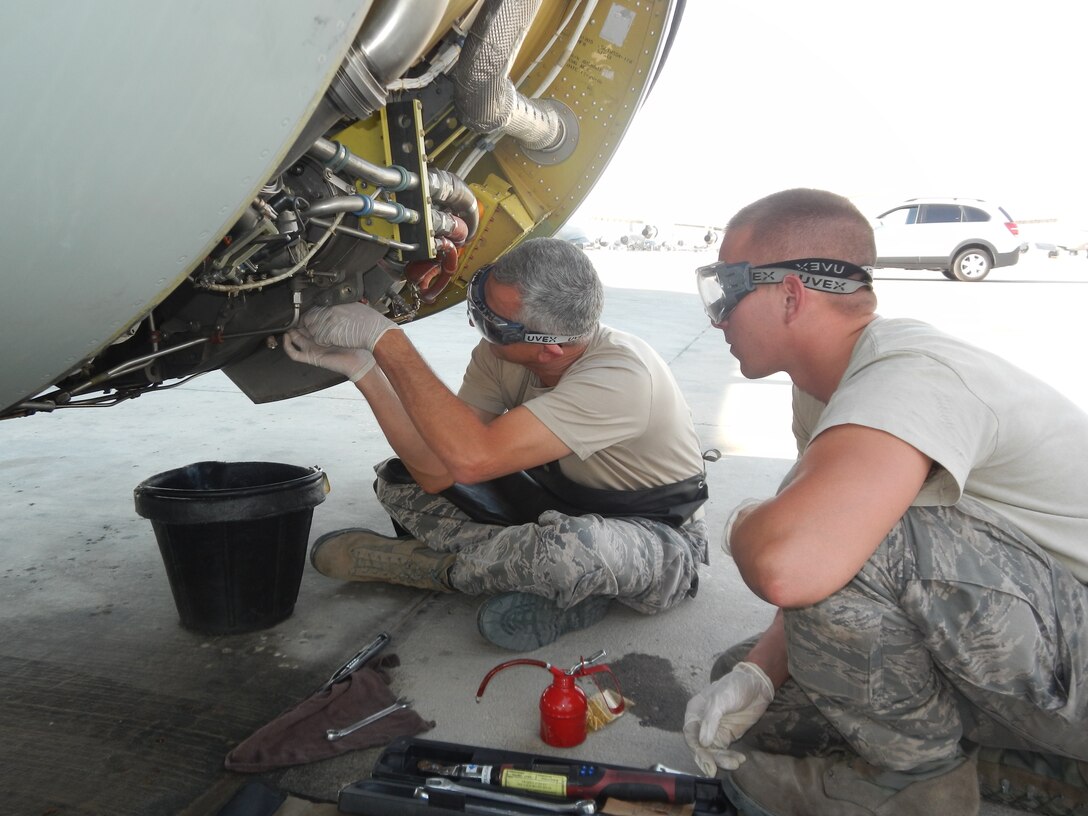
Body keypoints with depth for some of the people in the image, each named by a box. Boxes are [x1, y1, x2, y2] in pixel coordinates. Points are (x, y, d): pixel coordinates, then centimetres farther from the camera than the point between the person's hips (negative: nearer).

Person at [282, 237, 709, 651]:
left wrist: (384, 338, -37)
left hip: (655, 537, -6)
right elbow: (437, 472, -17)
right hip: (561, 510, 6)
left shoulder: (620, 376, -35)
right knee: (398, 481, -4)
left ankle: (431, 564, -11)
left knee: (568, 546, -42)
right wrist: (361, 367, -24)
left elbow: (472, 458, -43)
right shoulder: (498, 357, -13)